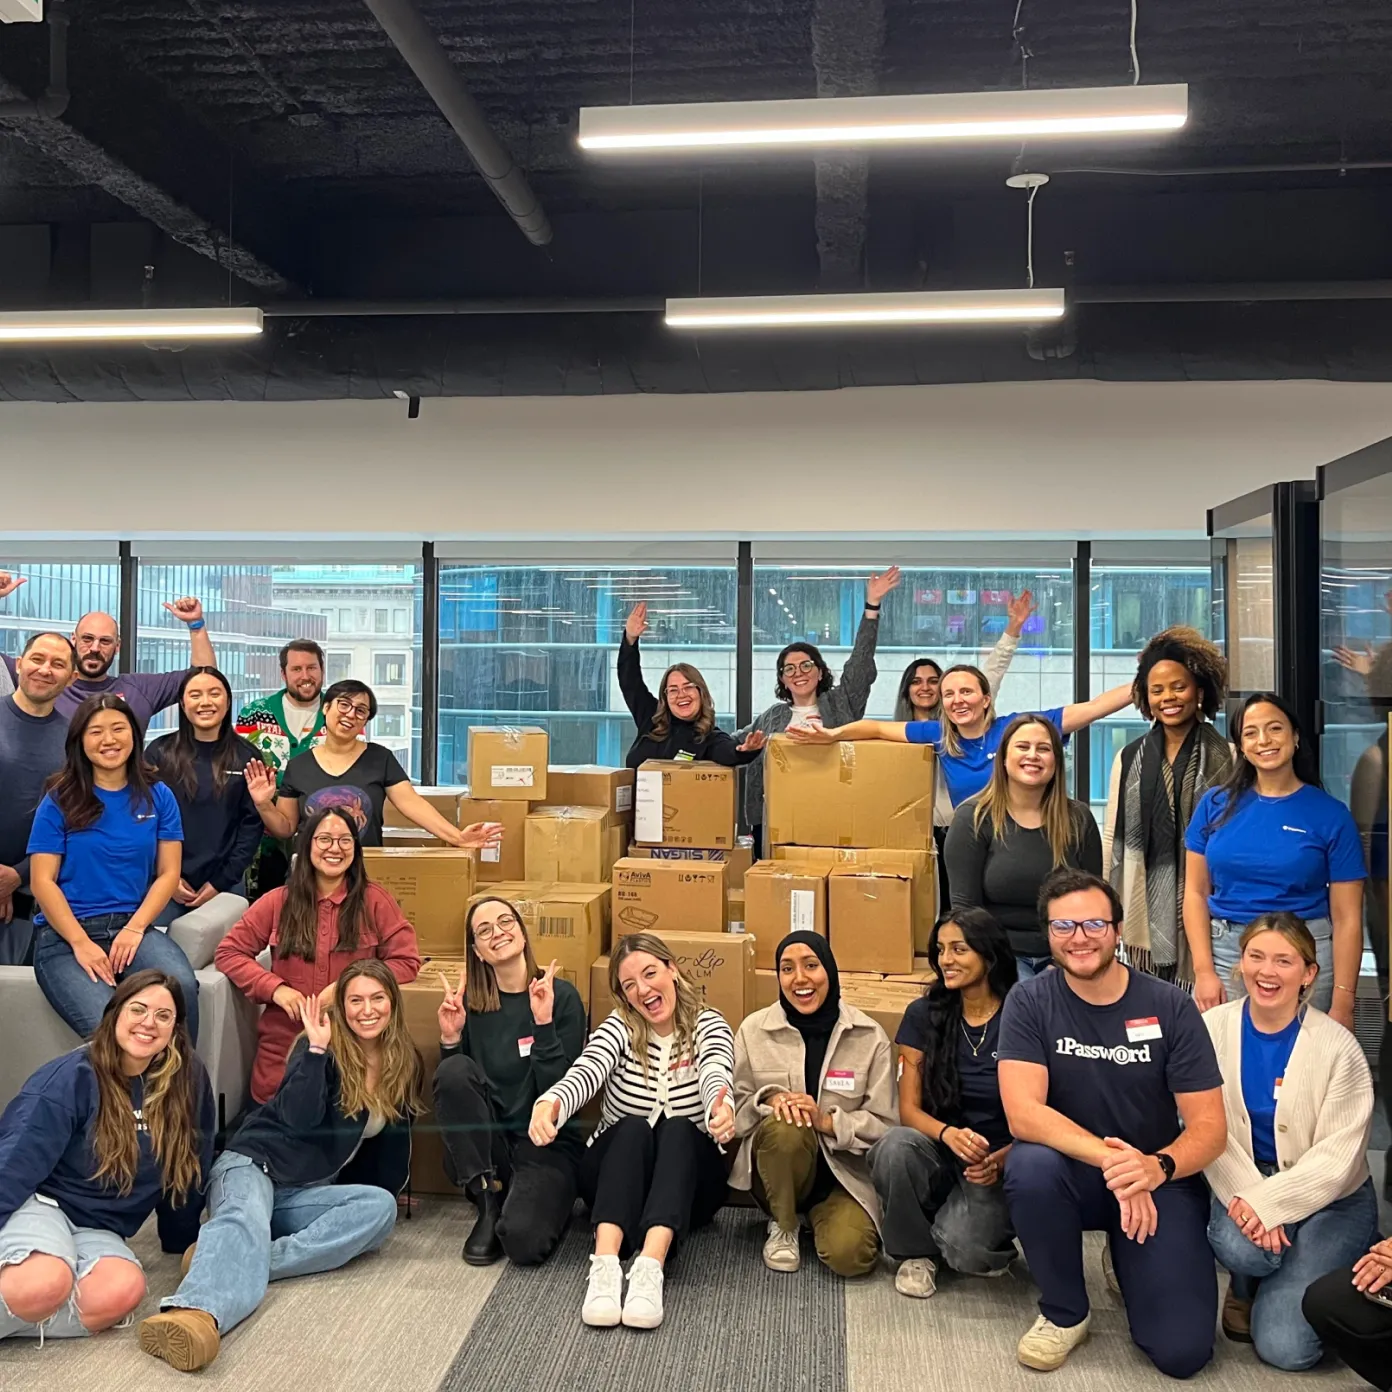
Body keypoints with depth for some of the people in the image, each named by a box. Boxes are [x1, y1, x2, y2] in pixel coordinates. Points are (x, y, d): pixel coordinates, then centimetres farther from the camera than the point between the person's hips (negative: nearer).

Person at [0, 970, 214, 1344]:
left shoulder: (187, 1081, 1)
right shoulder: (73, 1076, -12)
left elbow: (187, 1173, 12)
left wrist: (183, 1242, 19)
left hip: (99, 1229, 5)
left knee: (122, 1291, -31)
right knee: (46, 1284, -39)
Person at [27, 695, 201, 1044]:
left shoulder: (157, 796, 9)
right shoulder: (60, 800, 4)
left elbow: (168, 872, 6)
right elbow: (42, 881, 0)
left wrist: (134, 929, -10)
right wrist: (81, 943, -12)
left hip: (134, 926, 2)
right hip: (64, 935, -2)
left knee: (182, 987, -30)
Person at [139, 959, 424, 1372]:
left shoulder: (405, 1066, 9)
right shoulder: (324, 1047, -4)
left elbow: (393, 1140, 20)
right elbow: (300, 1121, -18)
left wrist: (391, 1191, 17)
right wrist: (317, 1050, -23)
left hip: (306, 1194, 4)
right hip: (255, 1161, -4)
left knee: (381, 1206, -26)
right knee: (246, 1220, -37)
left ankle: (249, 1262, -40)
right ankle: (196, 1312, -68)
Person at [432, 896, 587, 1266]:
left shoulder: (561, 996, -7)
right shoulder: (470, 1003, 2)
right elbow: (452, 1089, 3)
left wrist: (544, 1023, -25)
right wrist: (450, 1039, -12)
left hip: (547, 1143, -3)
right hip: (482, 1149, 4)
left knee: (523, 1240, -32)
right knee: (455, 1069, -24)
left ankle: (545, 1198, 5)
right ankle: (489, 1203, -10)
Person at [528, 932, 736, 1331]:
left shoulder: (709, 1026, -6)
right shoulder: (618, 1027, -6)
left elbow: (715, 1075, -28)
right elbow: (584, 1073, -26)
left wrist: (722, 1106, -53)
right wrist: (550, 1103, -50)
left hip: (688, 1182, 0)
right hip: (616, 1174, 0)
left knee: (678, 1129, -31)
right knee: (633, 1128, -31)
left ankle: (649, 1268, -49)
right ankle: (605, 1265, -49)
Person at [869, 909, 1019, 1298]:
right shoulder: (925, 1014, 0)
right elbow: (909, 1109, -1)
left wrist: (1000, 1161, -22)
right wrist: (948, 1133, -23)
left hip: (997, 1164, -2)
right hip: (938, 1157, 3)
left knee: (961, 1247, -29)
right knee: (895, 1145, -31)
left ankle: (991, 1241, 10)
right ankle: (916, 1251, -4)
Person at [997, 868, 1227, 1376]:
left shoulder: (1169, 1007, -10)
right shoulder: (1029, 1002, -11)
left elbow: (1209, 1126, -10)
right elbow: (1023, 1114, -22)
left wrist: (1157, 1166, -32)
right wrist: (1110, 1158, -36)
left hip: (1159, 1180, 0)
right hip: (1071, 1173, 0)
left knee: (1182, 1352, -15)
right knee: (1030, 1165, -34)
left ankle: (1126, 1260, 20)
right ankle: (1064, 1313, -6)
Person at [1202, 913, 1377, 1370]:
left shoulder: (1337, 1047, -17)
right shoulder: (1214, 1027, -10)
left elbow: (1336, 1158, -16)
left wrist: (1268, 1204, -25)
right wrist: (1247, 1196, -24)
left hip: (1331, 1197, -2)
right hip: (1246, 1182, 2)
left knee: (1284, 1346, -15)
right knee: (1238, 1243, -34)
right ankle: (1247, 1289, 5)